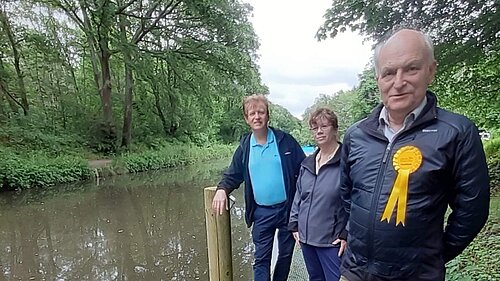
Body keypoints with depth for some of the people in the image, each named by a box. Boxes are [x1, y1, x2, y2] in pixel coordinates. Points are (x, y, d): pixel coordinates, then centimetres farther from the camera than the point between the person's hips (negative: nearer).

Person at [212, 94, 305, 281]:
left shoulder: (285, 141, -8)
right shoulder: (244, 147, 0)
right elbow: (233, 176, 7)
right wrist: (222, 189, -14)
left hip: (287, 208, 0)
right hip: (261, 212, 1)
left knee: (286, 254, 19)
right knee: (261, 259, 10)